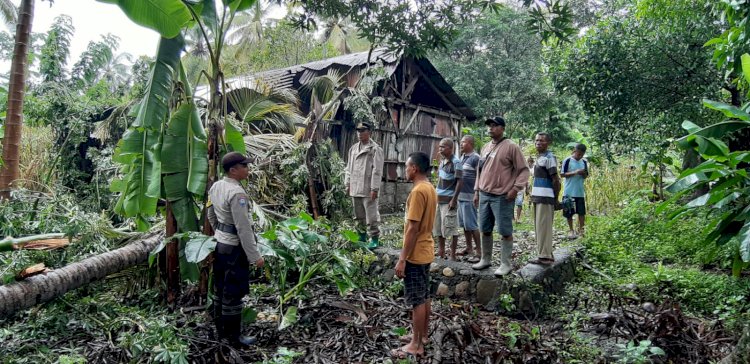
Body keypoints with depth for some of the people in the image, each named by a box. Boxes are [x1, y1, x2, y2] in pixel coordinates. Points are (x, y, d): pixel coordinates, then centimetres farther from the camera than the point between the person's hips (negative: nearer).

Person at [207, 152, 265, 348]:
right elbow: (244, 228, -24)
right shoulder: (237, 193, -24)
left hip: (219, 243, 9)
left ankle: (220, 329, 34)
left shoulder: (215, 187, 3)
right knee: (233, 293, 4)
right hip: (234, 247, -9)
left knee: (220, 289, 19)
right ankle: (234, 337, 16)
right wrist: (255, 256, -18)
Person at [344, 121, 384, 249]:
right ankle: (361, 237, 28)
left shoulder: (375, 149, -8)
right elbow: (348, 168, 17)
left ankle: (374, 239, 6)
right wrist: (347, 184, 12)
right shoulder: (353, 148, 12)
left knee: (371, 215, -3)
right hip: (355, 188, 7)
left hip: (368, 189, -7)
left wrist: (374, 189, -16)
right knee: (359, 216, 16)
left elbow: (377, 171, -12)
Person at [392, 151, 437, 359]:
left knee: (417, 300, 0)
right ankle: (423, 336, 30)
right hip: (426, 252, 9)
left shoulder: (418, 191, -22)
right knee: (424, 297, 18)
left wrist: (402, 259, -20)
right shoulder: (430, 188, 8)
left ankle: (416, 345, 11)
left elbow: (412, 228, -24)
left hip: (415, 255, -9)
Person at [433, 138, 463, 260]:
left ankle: (453, 256, 5)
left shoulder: (455, 162, -12)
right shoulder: (442, 161, 11)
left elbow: (460, 181, -16)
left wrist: (454, 199, -19)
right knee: (438, 227, 13)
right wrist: (436, 195, 16)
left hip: (449, 200, -8)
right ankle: (441, 252, 24)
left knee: (451, 228, -3)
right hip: (439, 199, 9)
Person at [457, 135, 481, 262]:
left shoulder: (476, 158, -11)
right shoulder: (462, 157, 14)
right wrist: (456, 194, 16)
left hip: (469, 196, -8)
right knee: (464, 224, 14)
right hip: (460, 195, 8)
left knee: (472, 225, -5)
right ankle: (468, 248, 24)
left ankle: (479, 251, 1)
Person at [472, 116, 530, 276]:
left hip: (502, 197, -7)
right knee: (485, 230, 13)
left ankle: (506, 264, 8)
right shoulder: (485, 148, 15)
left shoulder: (511, 147, -7)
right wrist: (477, 190, 16)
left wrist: (516, 188, -18)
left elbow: (523, 170, -9)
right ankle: (485, 259, 26)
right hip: (484, 195, 7)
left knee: (505, 231, -1)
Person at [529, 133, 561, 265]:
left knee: (543, 227, -6)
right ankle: (546, 254, 22)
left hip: (545, 198, -10)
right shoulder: (539, 157, 17)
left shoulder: (549, 158, -12)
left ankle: (544, 256, -2)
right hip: (538, 197, 10)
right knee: (540, 227, 14)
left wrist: (555, 199, -11)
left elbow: (556, 180, -14)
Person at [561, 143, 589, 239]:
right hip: (569, 192, -3)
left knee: (582, 212, 2)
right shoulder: (567, 161, -5)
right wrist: (574, 172, -18)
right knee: (569, 212, 3)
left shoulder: (584, 162, 8)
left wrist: (583, 173, -10)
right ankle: (571, 230, 16)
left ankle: (581, 230, 15)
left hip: (580, 192, 4)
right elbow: (562, 174, -7)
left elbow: (586, 176, 13)